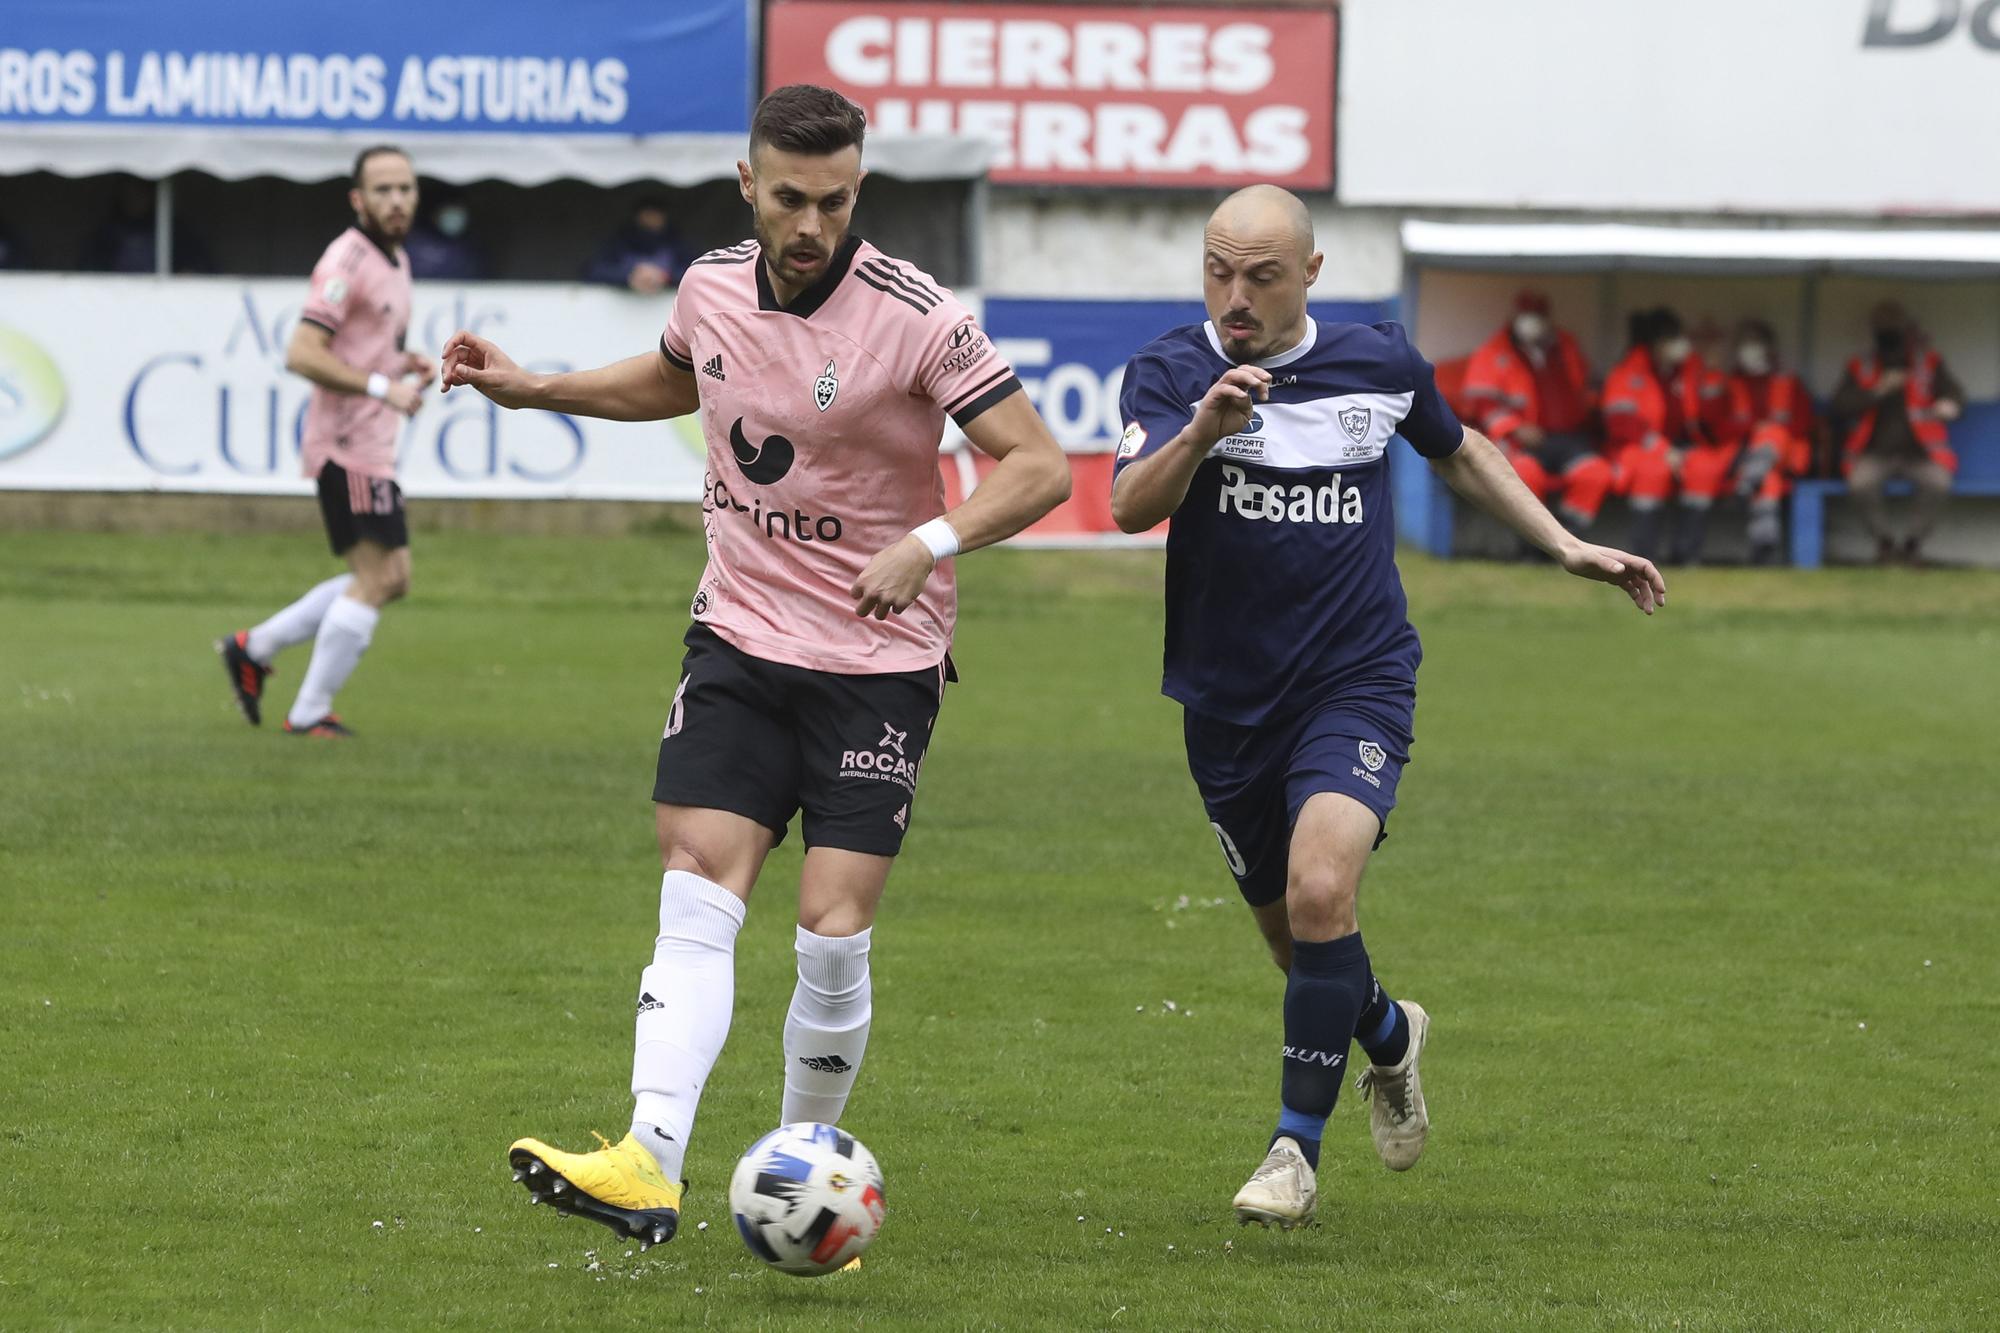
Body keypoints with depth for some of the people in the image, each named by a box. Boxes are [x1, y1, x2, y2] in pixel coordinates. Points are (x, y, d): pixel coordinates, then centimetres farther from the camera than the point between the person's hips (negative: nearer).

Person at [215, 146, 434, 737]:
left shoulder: (395, 261, 16)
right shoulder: (349, 261, -15)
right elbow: (303, 354, -23)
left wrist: (406, 365, 9)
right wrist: (382, 387, -25)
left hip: (372, 447, 10)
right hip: (348, 446, -10)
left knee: (390, 578, 13)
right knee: (376, 579, -9)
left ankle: (253, 648, 20)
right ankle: (310, 713, -2)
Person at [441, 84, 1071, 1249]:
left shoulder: (916, 317, -15)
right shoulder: (715, 289, 2)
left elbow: (1041, 466, -16)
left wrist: (931, 542, -30)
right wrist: (531, 389, 18)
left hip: (880, 661, -4)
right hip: (741, 639, 4)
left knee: (834, 935, -9)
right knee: (696, 903, -11)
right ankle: (649, 1169, -22)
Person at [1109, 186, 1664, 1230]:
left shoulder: (1380, 364, -1)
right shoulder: (1169, 373, -7)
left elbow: (1459, 453, 21)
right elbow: (1131, 507, -24)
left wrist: (1566, 547, 16)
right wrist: (1202, 430, -42)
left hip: (1356, 685, -1)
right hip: (1228, 703, 2)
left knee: (1321, 893, -25)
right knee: (1294, 938, 13)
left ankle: (1296, 1152, -15)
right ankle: (1389, 1037, 47)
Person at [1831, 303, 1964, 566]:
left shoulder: (1930, 364, 7)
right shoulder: (1860, 369, 8)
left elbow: (1956, 395, -3)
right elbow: (1840, 407, -4)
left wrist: (1948, 406, -29)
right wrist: (1878, 391, -17)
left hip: (1919, 453, 0)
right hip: (1876, 453, 0)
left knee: (1938, 481, -34)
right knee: (1861, 481, -35)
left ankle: (1912, 542, -13)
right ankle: (1884, 541, -12)